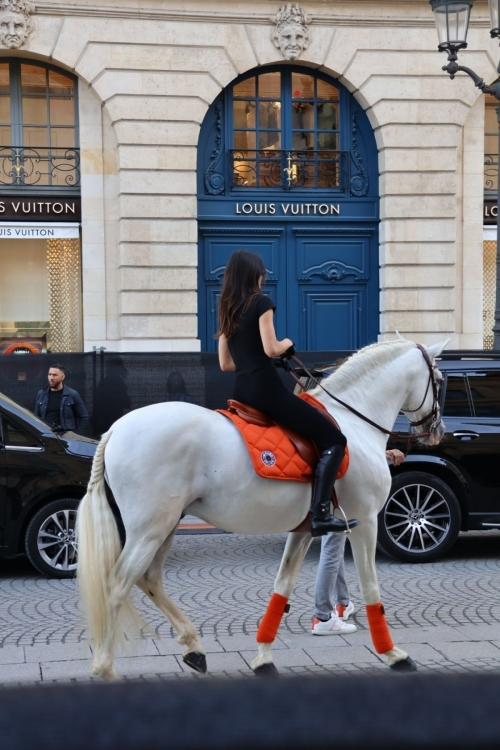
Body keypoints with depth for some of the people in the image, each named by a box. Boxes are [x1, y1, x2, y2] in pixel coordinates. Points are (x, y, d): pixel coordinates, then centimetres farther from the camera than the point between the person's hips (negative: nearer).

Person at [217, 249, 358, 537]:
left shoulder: (226, 311, 16)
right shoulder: (261, 302, -6)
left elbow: (225, 364, 17)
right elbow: (271, 349, -16)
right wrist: (288, 344, 4)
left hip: (242, 392, 9)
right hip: (266, 388, -9)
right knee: (334, 439, -7)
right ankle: (320, 515, -20)